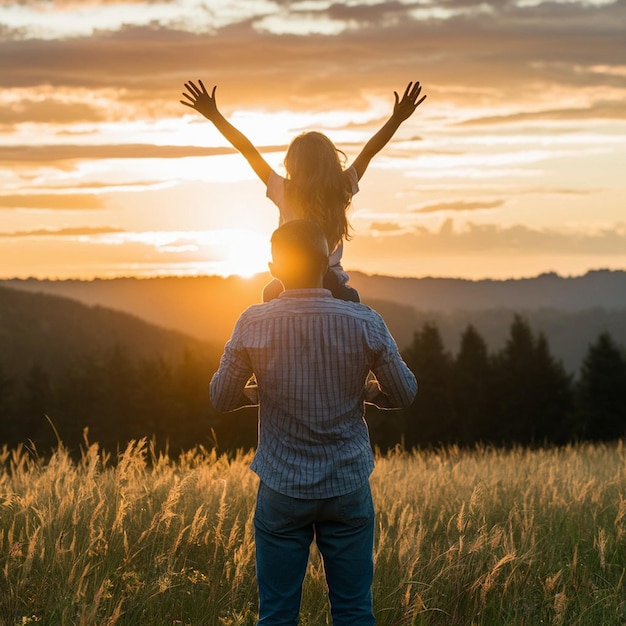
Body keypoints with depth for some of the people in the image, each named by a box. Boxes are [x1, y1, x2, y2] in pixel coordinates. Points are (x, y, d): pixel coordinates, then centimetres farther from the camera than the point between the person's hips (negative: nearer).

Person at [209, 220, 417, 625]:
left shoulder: (253, 325, -9)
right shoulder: (364, 323, -10)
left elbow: (221, 398, 0)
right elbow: (403, 393, 0)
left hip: (281, 489, 0)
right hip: (348, 486, 0)